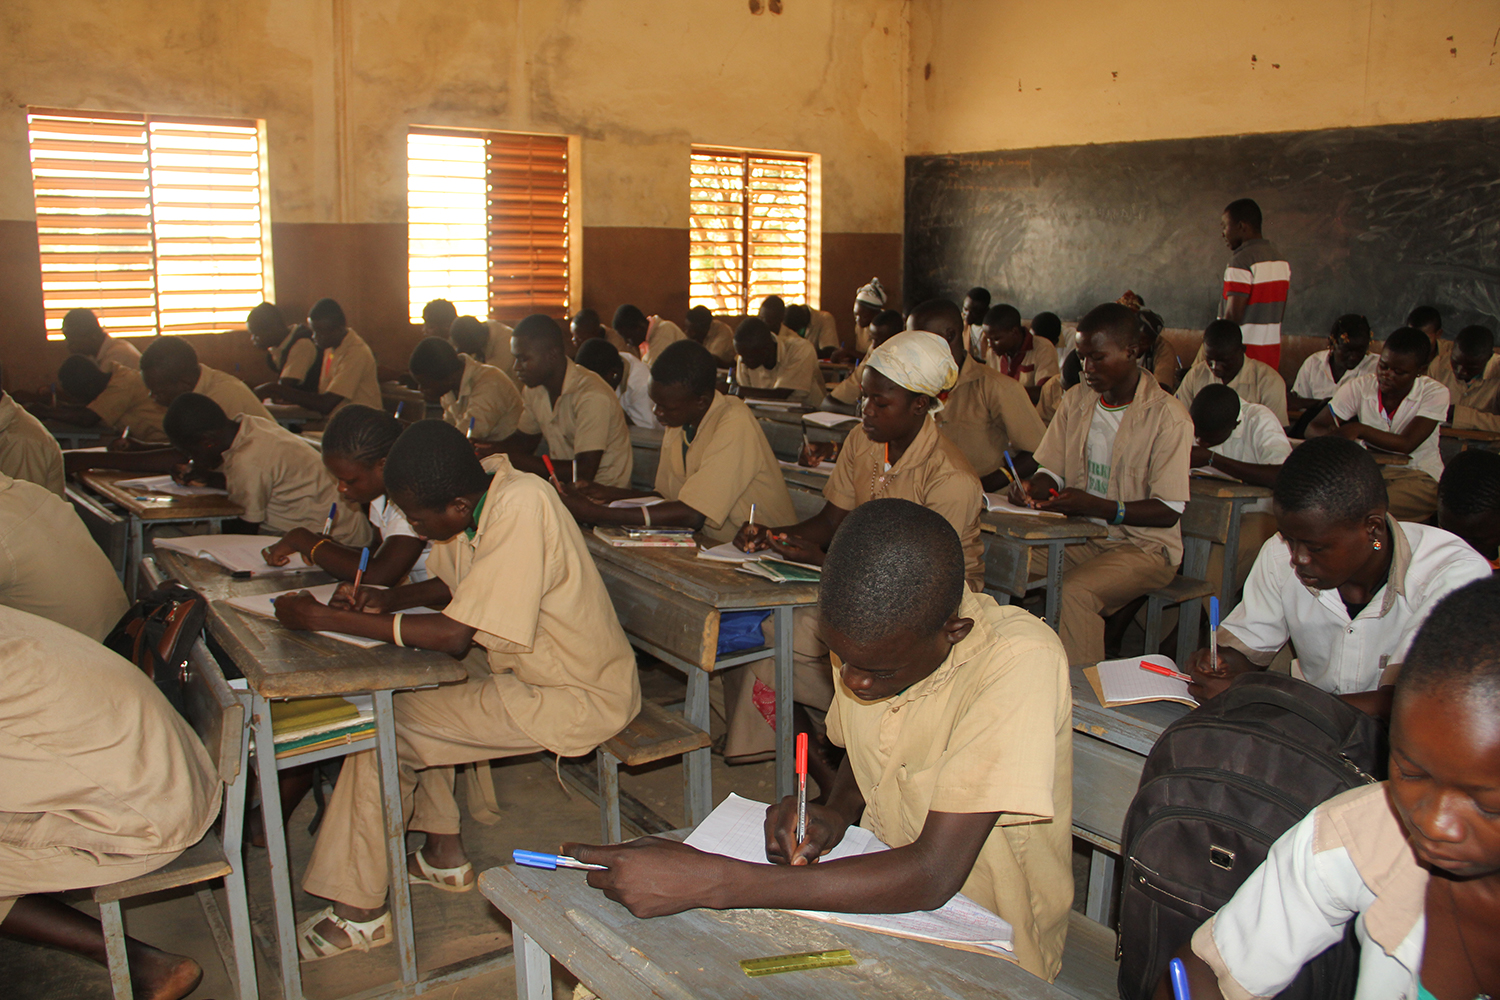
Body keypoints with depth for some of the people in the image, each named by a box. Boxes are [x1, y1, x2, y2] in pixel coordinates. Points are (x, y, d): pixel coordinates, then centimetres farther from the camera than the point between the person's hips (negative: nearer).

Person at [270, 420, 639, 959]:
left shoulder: (520, 509, -28)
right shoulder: (485, 486, -2)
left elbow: (454, 634, -29)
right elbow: (450, 582, 15)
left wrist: (326, 619, -24)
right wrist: (388, 598, -5)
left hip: (577, 698, -9)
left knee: (389, 726, -8)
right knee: (407, 688, 14)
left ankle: (359, 909, 7)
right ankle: (444, 855, 22)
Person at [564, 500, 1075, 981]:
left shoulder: (1022, 663, -28)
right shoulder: (870, 637, -7)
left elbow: (931, 876, -32)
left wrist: (708, 881, -34)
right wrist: (837, 813, -10)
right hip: (882, 896, 6)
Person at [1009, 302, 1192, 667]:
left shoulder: (1168, 416, -11)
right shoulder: (1076, 399, 8)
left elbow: (1169, 511, -14)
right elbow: (1053, 471, 12)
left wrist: (1098, 507, -26)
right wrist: (1033, 489, -12)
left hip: (1146, 547, -6)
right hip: (1081, 537, 6)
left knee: (1073, 591, -33)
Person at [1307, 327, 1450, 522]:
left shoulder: (1435, 394, -5)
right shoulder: (1359, 387, 0)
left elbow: (1406, 445, -17)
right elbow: (1313, 428, -4)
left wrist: (1359, 430, -27)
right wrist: (1336, 437, -27)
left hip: (1419, 477, -3)